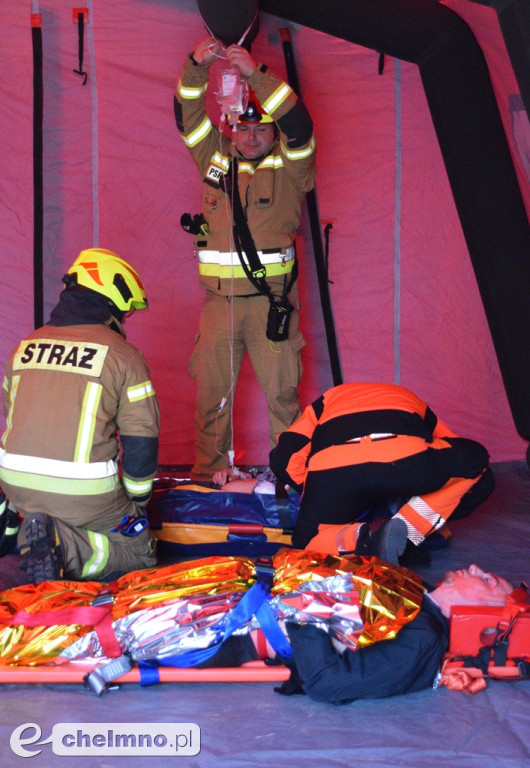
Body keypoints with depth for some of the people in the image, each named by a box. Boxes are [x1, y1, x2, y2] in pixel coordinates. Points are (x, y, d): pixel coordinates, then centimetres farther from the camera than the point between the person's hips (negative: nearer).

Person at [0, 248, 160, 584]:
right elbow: (142, 439, -4)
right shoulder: (123, 354, -5)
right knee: (139, 553, 12)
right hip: (85, 492, -6)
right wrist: (137, 500, 12)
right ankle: (63, 546, -15)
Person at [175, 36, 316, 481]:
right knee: (211, 387, 7)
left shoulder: (290, 166, 4)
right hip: (218, 299, 3)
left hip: (271, 298, -3)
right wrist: (195, 67, -8)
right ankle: (209, 471, 19)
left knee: (281, 388, 0)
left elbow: (297, 122, -12)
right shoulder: (215, 160, 13)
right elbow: (189, 117, 8)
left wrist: (256, 74, -18)